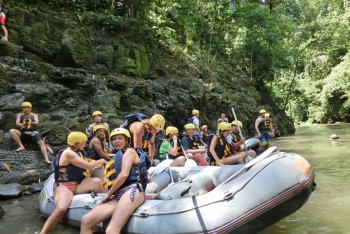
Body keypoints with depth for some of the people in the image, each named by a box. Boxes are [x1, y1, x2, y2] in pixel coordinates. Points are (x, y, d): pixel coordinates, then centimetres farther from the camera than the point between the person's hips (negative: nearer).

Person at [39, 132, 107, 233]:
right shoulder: (68, 153, -12)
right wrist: (100, 161, 0)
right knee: (61, 209, -34)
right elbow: (88, 166, -14)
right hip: (64, 186, -8)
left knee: (97, 182, -18)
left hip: (77, 185, 8)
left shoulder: (78, 152, 19)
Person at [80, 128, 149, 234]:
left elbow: (124, 174, -7)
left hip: (132, 191, -8)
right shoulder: (118, 156, 31)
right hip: (119, 195, 8)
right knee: (86, 220, -8)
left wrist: (109, 194, 0)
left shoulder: (130, 151, 7)